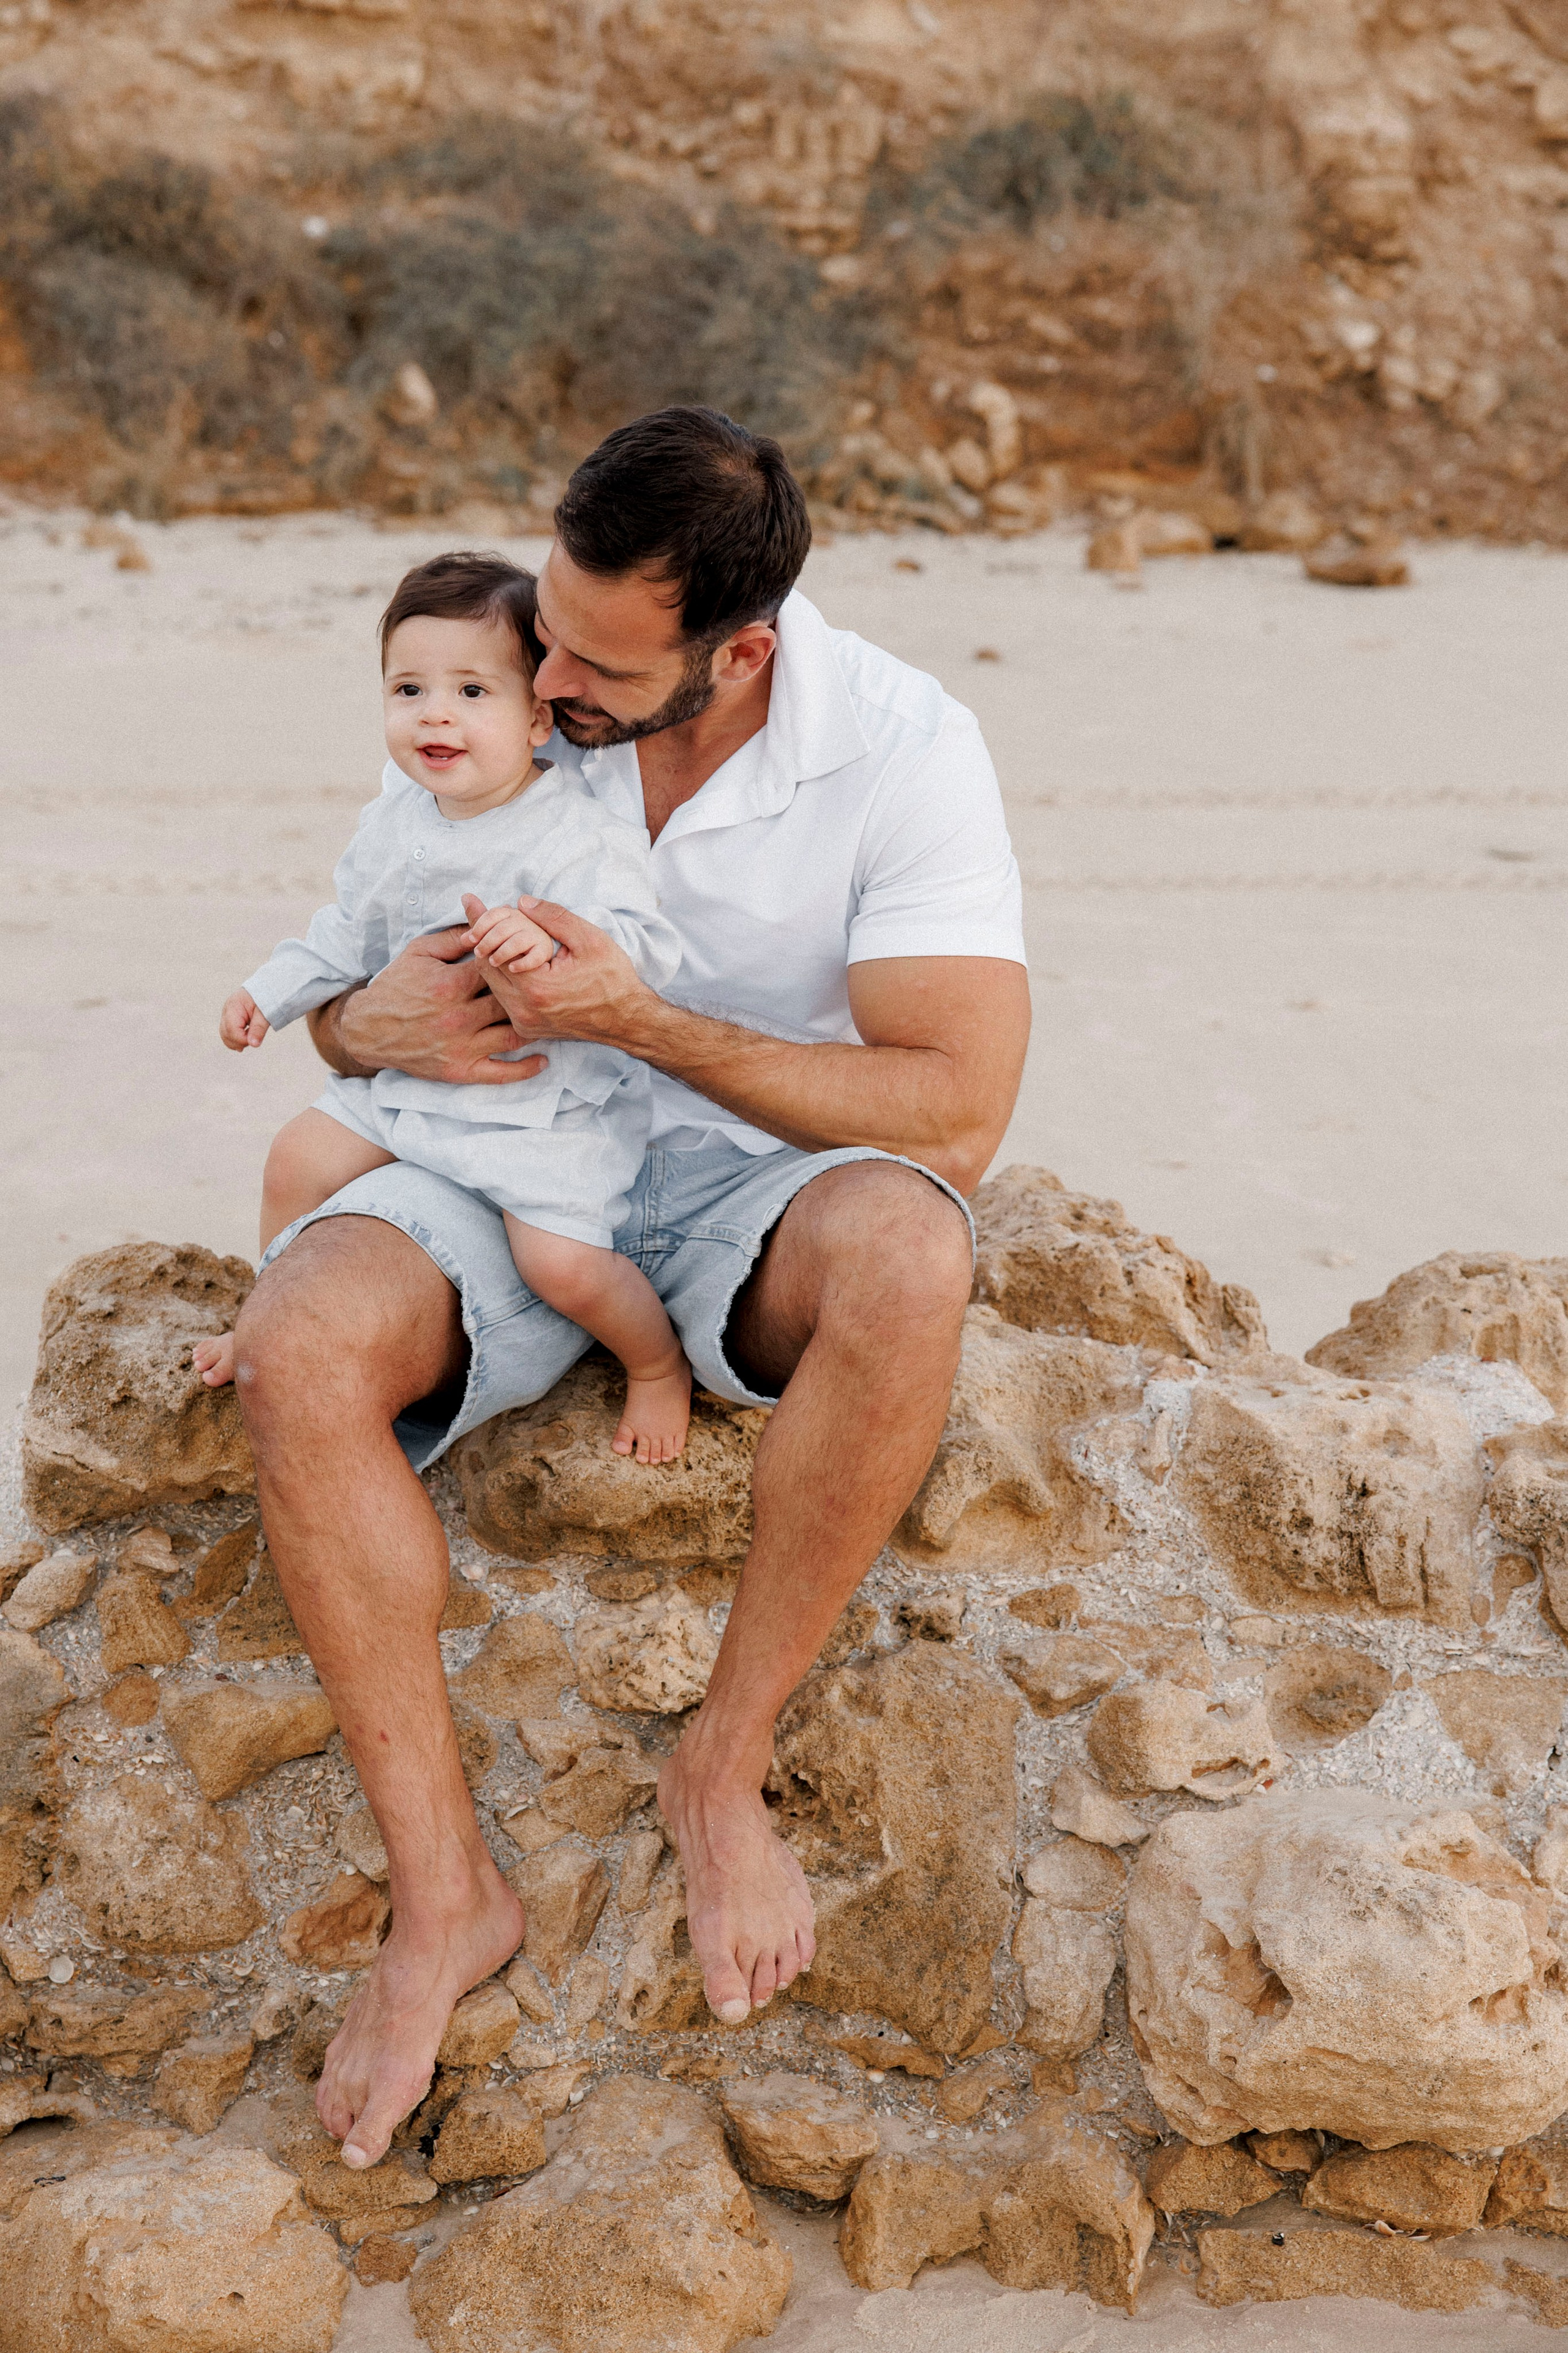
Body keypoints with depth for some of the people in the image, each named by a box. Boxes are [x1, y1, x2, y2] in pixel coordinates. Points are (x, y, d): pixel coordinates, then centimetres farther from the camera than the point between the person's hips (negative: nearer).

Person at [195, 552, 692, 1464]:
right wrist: (272, 991, 16)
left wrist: (551, 939, -48)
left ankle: (661, 1361, 11)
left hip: (550, 1102, -7)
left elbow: (643, 945, -31)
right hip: (412, 1072, 8)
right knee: (300, 1160, 12)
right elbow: (352, 929, 19)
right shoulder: (396, 819, 3)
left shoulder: (581, 834, -21)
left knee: (562, 1261, -21)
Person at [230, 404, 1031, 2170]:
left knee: (905, 1262, -38)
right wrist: (374, 1024, -20)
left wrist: (648, 1021, -25)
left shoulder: (901, 747, -14)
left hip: (755, 1176, -2)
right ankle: (441, 1890, -15)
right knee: (295, 1348, -29)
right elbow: (337, 992, 7)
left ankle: (723, 1767, -18)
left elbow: (956, 1114, -19)